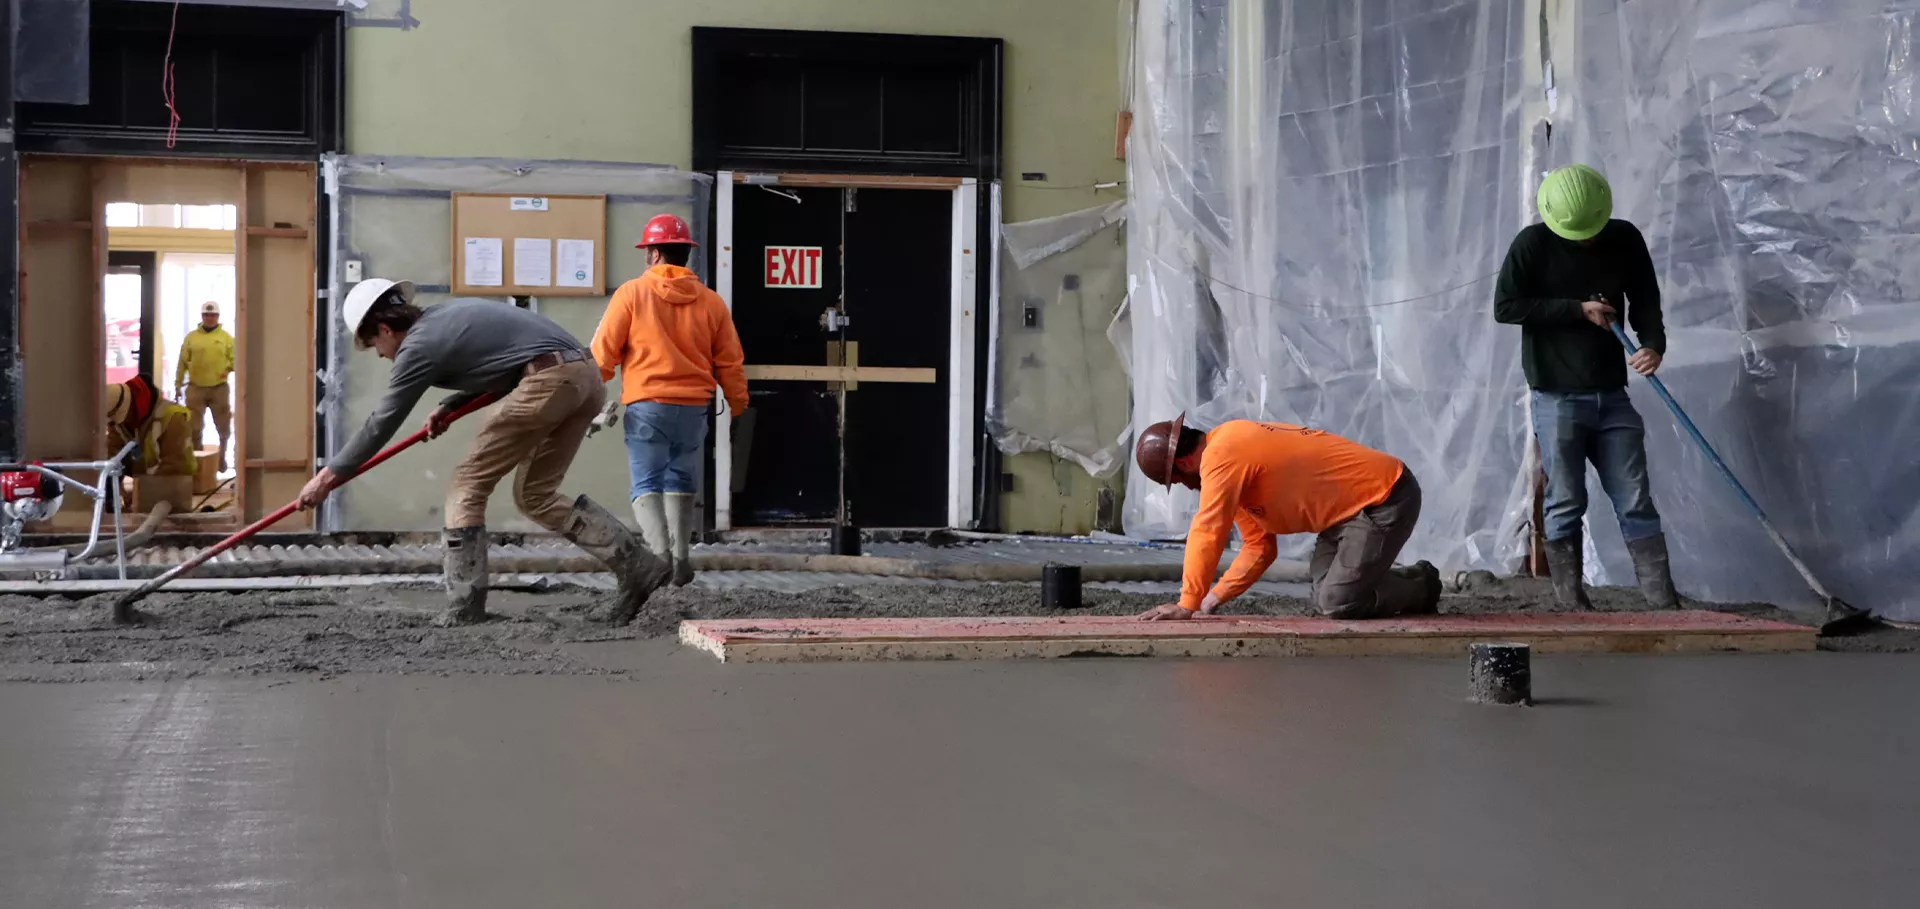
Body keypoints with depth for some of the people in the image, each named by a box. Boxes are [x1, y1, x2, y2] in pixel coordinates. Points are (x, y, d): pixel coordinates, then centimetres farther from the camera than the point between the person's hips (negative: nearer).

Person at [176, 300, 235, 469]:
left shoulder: (226, 338, 4)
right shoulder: (191, 337, 5)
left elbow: (234, 359, 4)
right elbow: (182, 362, 5)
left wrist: (228, 369, -18)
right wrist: (178, 385, 2)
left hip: (219, 388, 0)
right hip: (196, 388, 0)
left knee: (224, 427, 8)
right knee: (195, 428, 2)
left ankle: (222, 457, 24)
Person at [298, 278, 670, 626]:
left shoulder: (420, 344, 0)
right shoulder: (451, 314, 24)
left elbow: (381, 423, 5)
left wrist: (329, 475, 14)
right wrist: (450, 408, 22)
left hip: (548, 380, -9)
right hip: (587, 375, 9)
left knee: (469, 482, 2)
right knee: (534, 494, 16)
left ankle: (465, 605, 0)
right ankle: (637, 566, 8)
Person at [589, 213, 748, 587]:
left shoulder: (632, 293, -3)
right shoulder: (711, 301, 6)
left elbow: (603, 352, -3)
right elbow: (730, 363, 9)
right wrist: (739, 404, 21)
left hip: (647, 405, -3)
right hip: (693, 406, 3)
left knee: (646, 485, -1)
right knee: (680, 484, 15)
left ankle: (660, 552, -20)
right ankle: (680, 558, 11)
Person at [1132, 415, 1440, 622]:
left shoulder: (1221, 457, -21)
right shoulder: (1233, 447, 11)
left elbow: (1206, 535, -25)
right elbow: (1259, 546, 12)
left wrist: (1187, 605, -21)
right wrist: (1212, 599, 6)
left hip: (1387, 499, -10)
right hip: (1355, 504, 10)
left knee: (1338, 604, -13)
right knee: (1325, 599, 9)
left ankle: (1423, 588, 8)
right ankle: (1415, 580, 24)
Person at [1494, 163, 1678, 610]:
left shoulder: (1625, 239, 3)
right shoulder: (1533, 245, -7)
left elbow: (1645, 300, 8)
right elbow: (1504, 307, -10)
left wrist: (1653, 343, -13)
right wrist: (1577, 309, -14)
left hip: (1612, 396, 3)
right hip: (1558, 398, -3)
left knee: (1636, 502, 2)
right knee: (1566, 503, -1)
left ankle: (1665, 604, 2)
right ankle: (1572, 604, 6)